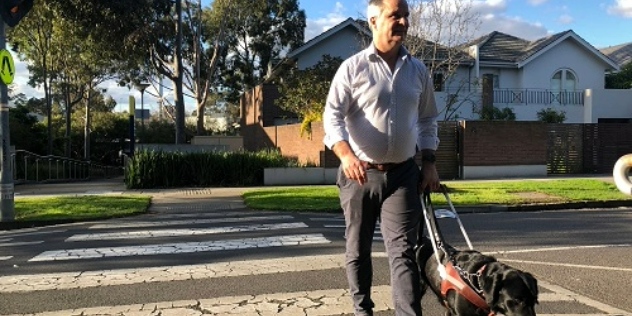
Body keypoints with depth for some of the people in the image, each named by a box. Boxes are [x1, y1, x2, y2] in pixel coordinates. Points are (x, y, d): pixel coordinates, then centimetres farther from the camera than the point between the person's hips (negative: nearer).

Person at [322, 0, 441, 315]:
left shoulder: (418, 70, 8)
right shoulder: (352, 67, -4)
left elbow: (427, 121, 16)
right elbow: (332, 116, -10)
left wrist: (429, 163, 7)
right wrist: (346, 154, -27)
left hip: (403, 173, 2)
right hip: (360, 173, -2)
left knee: (403, 251, -4)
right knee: (358, 249, 11)